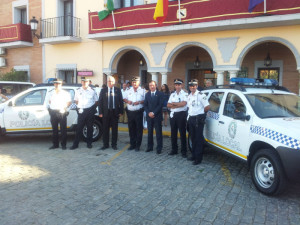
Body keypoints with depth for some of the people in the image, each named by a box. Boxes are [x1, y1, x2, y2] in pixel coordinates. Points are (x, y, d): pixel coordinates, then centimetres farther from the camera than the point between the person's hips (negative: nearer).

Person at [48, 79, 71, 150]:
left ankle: (63, 144, 3)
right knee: (54, 129, 9)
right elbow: (50, 101, 24)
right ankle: (55, 144, 17)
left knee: (63, 129, -3)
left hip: (61, 112, -4)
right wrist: (50, 107, 8)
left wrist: (64, 108, -9)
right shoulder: (52, 93, 16)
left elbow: (69, 102, 2)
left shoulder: (65, 93, 3)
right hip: (53, 112, 4)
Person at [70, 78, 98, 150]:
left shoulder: (92, 91, 3)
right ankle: (75, 144, 5)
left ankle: (89, 143, 18)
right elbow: (76, 100, 17)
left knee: (90, 127, 7)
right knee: (79, 128, 0)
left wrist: (93, 108, -2)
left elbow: (96, 101, 8)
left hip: (90, 111, -1)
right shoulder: (78, 91, 8)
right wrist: (79, 106, 4)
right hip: (81, 111, 1)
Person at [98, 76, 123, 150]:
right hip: (106, 112, 1)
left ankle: (114, 145, 16)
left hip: (115, 112, 0)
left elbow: (121, 101, 3)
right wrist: (100, 112, -4)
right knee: (105, 129, 6)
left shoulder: (118, 90, 4)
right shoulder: (103, 90, 5)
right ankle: (105, 144, 17)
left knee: (114, 129, 6)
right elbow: (100, 102, 3)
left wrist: (121, 111, -3)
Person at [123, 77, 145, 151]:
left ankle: (138, 145, 9)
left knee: (139, 129, 0)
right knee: (131, 128, 10)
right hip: (130, 112, 4)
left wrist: (139, 102, -18)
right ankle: (132, 144, 22)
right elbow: (124, 98, 17)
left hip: (138, 112, -4)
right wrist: (127, 101, -3)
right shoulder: (129, 91, 14)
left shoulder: (142, 91, 0)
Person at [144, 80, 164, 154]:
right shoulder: (147, 94, 12)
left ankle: (159, 148, 7)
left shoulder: (160, 94, -1)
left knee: (158, 132, 1)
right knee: (149, 132, 8)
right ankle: (150, 147, 17)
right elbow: (145, 105, 8)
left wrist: (153, 113, -14)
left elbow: (160, 105, -8)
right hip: (149, 116, 4)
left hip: (157, 116, -3)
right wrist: (148, 113, -7)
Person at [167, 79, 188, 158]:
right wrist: (178, 105, -9)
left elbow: (183, 103, -18)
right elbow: (168, 105, 6)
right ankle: (174, 150, 23)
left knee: (182, 133, -2)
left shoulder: (185, 94, -3)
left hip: (181, 114, -6)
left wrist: (173, 104, -6)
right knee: (173, 133, 11)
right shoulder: (172, 94, 15)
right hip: (173, 114, 6)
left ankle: (184, 151, 6)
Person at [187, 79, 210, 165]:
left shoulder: (200, 95, -13)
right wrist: (189, 116, 12)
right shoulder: (189, 96, 12)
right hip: (191, 118, 8)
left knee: (199, 138, -3)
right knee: (193, 138, 15)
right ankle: (194, 155, 28)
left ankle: (198, 158, 3)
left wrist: (201, 113, -1)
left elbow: (207, 107, -14)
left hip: (198, 119, -8)